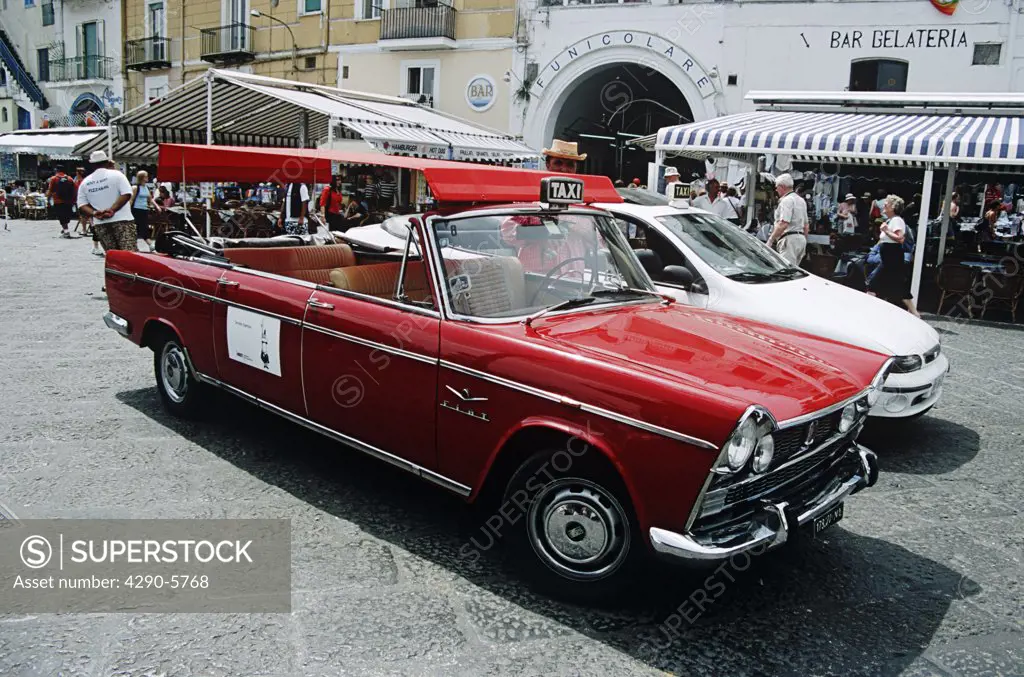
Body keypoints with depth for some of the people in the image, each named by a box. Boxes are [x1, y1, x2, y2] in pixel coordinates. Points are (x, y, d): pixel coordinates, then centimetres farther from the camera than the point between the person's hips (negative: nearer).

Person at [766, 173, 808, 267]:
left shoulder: (786, 200, -11)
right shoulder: (801, 200, 20)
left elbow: (783, 224, -23)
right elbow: (806, 225, 24)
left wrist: (770, 240, -21)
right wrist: (804, 241, 29)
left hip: (789, 239, -10)